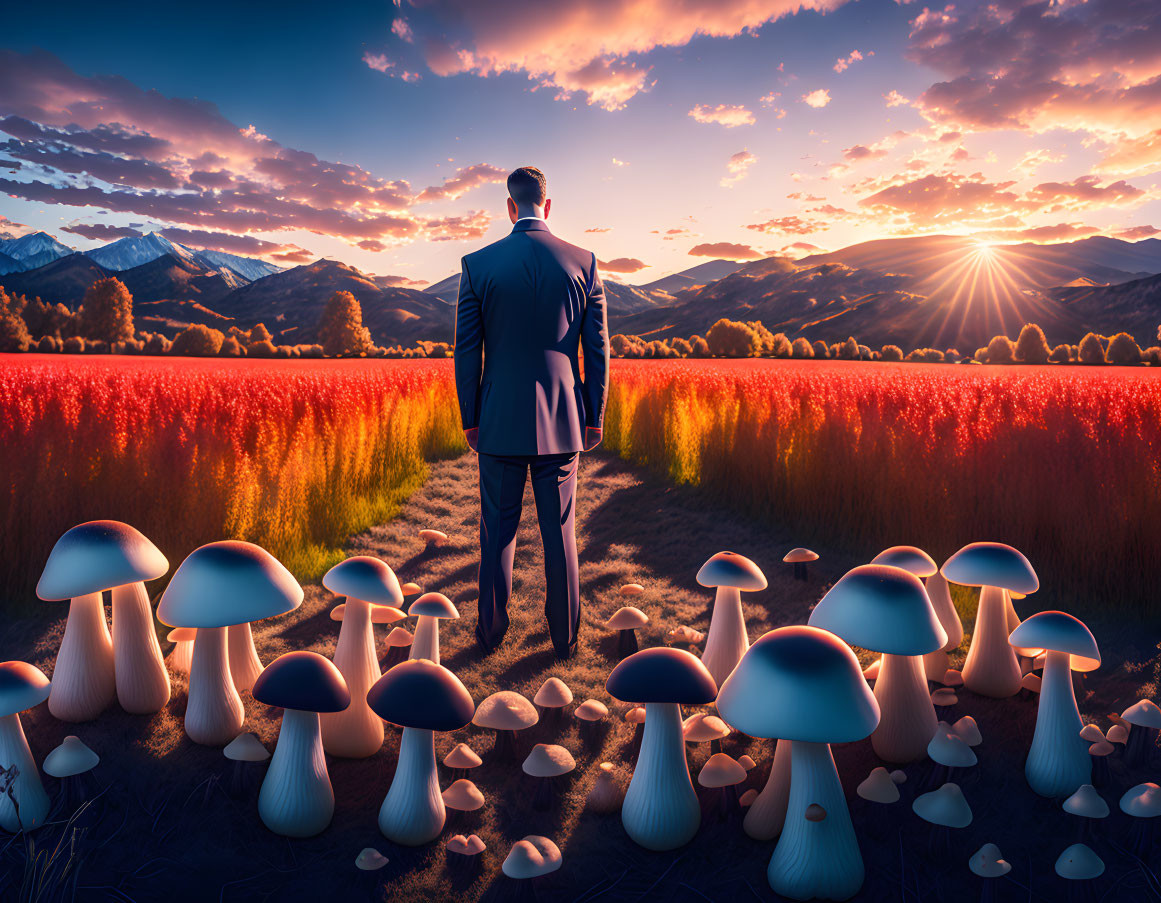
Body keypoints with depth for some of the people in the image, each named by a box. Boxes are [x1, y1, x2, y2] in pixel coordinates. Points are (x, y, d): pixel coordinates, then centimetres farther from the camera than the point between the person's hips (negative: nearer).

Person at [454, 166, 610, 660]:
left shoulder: (478, 264, -4)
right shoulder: (583, 262, -1)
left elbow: (467, 351, -2)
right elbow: (597, 350, 1)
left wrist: (469, 419, 7)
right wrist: (595, 418, 10)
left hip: (500, 422, -1)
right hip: (561, 421, 1)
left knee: (497, 533, 11)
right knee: (560, 532, 10)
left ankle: (491, 633, 23)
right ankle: (565, 637, 20)